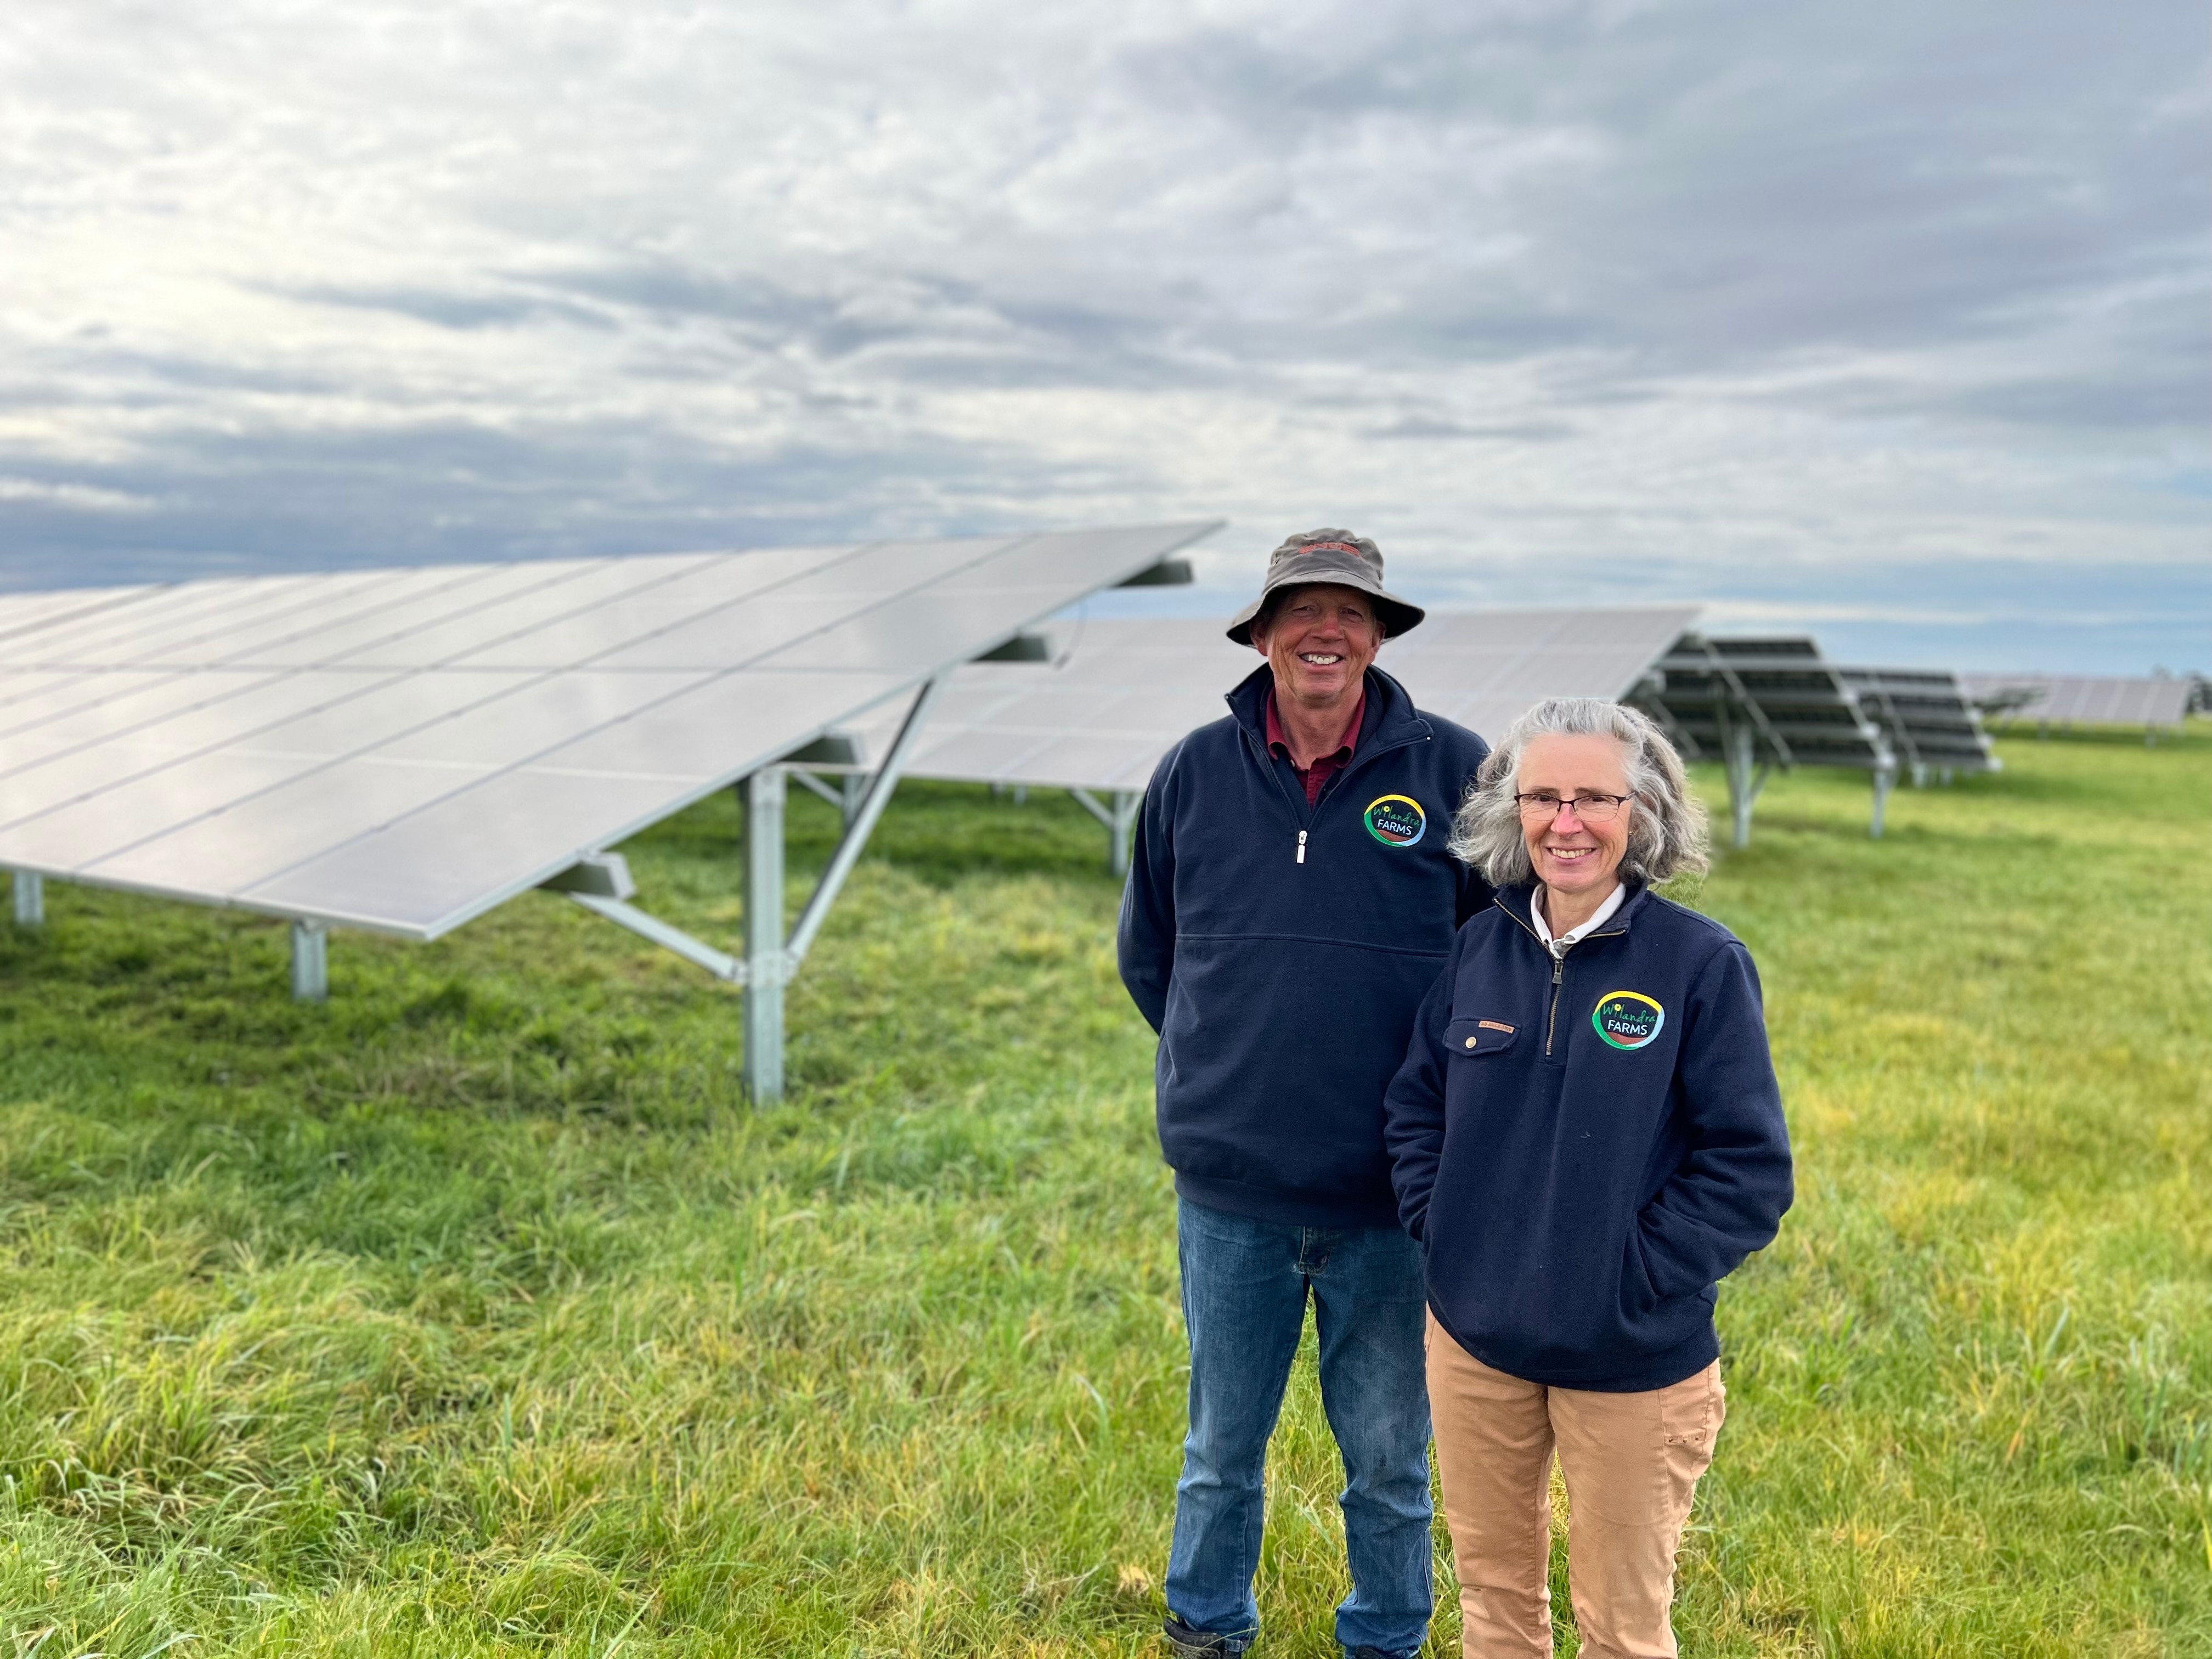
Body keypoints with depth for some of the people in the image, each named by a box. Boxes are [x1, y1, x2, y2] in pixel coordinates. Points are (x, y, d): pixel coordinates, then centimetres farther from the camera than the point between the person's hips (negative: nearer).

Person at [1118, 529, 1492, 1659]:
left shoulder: (1452, 768, -7)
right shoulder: (1196, 771, -1)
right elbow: (1147, 952, 12)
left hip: (1390, 1195, -1)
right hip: (1228, 1192, 2)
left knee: (1389, 1456, 16)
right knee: (1220, 1449, 19)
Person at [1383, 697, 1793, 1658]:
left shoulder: (1702, 963, -13)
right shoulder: (1480, 947, -1)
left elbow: (1749, 1168, -11)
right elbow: (1416, 1103, 10)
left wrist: (1635, 1280, -15)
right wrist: (1440, 1228, -3)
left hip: (1632, 1358, -3)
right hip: (1473, 1340, 4)